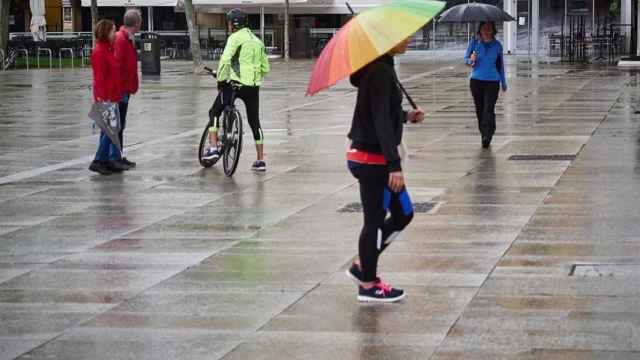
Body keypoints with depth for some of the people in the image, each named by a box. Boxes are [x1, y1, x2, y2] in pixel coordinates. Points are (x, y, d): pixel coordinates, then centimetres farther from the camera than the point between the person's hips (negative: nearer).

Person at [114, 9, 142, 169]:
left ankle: (119, 157, 21)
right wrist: (121, 89, -21)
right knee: (118, 126, -5)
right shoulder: (121, 39, -18)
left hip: (125, 89, 10)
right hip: (121, 90, -10)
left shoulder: (128, 38, 12)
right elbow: (117, 65, -22)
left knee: (120, 125, 14)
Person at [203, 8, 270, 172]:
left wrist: (221, 79, -8)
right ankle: (260, 160, 15)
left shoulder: (235, 38, -5)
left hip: (235, 83, -6)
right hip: (254, 87, 6)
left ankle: (213, 148, -3)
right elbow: (265, 68, 18)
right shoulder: (257, 41, 17)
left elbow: (225, 60, -18)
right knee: (254, 122, 15)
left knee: (214, 112, 9)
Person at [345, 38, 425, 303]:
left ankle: (362, 266, 24)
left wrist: (406, 116, 10)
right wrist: (394, 165, -27)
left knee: (403, 214, 16)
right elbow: (381, 121, -24)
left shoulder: (381, 67, 12)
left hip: (364, 155, 10)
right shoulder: (380, 72, -19)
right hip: (373, 159, -10)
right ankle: (368, 285, 14)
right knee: (375, 220, 2)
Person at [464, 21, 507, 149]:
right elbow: (466, 59, 5)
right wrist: (471, 60, -19)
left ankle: (487, 137, -20)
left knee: (489, 109, -14)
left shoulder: (497, 45, 3)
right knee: (479, 109, 7)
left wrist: (503, 83, 18)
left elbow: (501, 65, 12)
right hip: (476, 80, 2)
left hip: (492, 82, -2)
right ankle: (484, 135, 20)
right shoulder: (474, 43, 3)